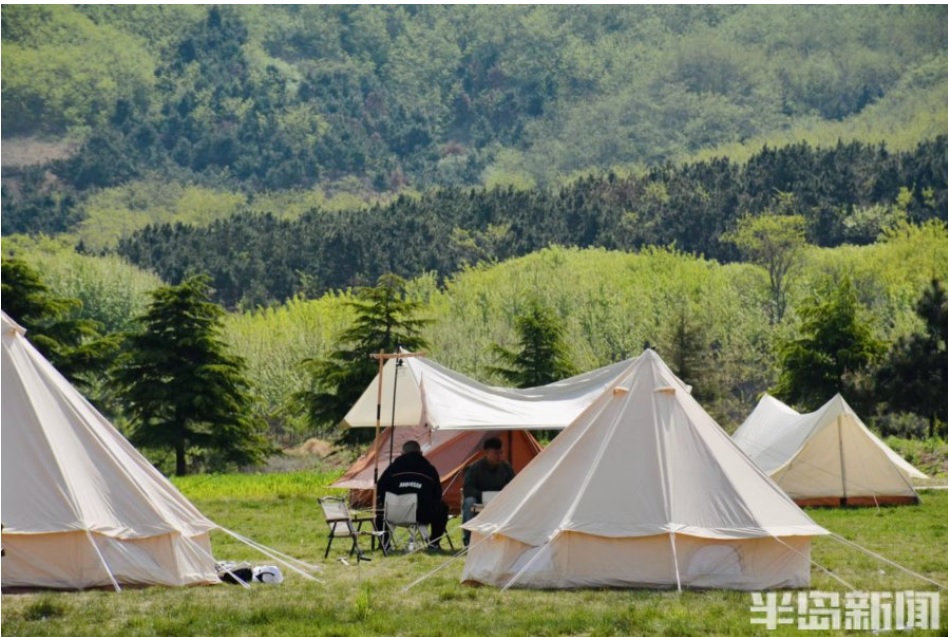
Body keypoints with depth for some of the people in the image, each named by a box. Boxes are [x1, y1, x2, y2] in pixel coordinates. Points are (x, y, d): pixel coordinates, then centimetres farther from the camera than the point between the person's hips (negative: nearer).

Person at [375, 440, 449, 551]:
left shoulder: (393, 467, 7)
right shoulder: (429, 469, 7)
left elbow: (379, 492, 11)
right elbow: (437, 495, 15)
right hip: (423, 516, -1)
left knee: (380, 508, 36)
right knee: (442, 507, 30)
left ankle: (384, 544, 30)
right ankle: (434, 543, 28)